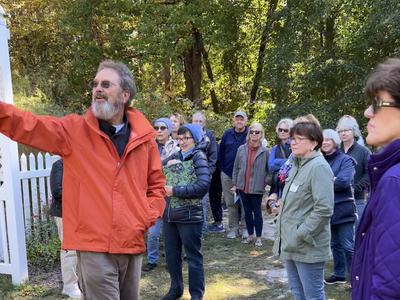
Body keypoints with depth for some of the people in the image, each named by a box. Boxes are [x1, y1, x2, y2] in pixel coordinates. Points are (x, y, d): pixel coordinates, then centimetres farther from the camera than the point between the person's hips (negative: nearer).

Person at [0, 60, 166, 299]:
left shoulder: (144, 138, 5)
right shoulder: (74, 130, -1)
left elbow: (156, 183, 15)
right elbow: (25, 125, -10)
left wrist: (148, 217, 1)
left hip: (133, 244, 4)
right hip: (94, 246, -3)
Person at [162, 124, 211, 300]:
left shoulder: (198, 156, -5)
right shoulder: (175, 157, 11)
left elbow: (203, 185, -18)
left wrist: (175, 191, -17)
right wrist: (166, 164, -6)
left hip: (189, 215, -6)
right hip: (169, 214, 6)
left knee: (193, 256, 5)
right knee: (171, 254, 16)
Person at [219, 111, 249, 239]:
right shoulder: (227, 134, 5)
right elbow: (220, 152, 10)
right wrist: (222, 168, 5)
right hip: (227, 174, 3)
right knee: (230, 203, 8)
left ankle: (246, 228, 14)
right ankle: (233, 228, 17)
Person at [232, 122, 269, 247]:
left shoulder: (265, 151, -7)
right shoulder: (241, 149, 0)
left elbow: (269, 169, -1)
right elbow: (236, 167, 6)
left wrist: (266, 182, -7)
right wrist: (234, 184, 5)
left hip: (257, 187, -3)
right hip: (243, 186, 3)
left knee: (257, 212, 4)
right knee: (247, 211, 13)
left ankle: (258, 237, 17)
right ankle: (250, 235, 25)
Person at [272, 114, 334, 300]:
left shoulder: (319, 167, -17)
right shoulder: (296, 165, 12)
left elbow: (324, 208, -25)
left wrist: (301, 234, -21)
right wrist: (283, 233, 15)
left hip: (308, 247, -9)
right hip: (291, 244, 9)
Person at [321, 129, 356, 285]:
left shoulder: (345, 160, -7)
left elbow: (343, 181, -21)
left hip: (342, 210, -5)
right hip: (327, 210, 6)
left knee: (348, 246, -2)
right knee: (335, 244, 16)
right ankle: (339, 274, 29)